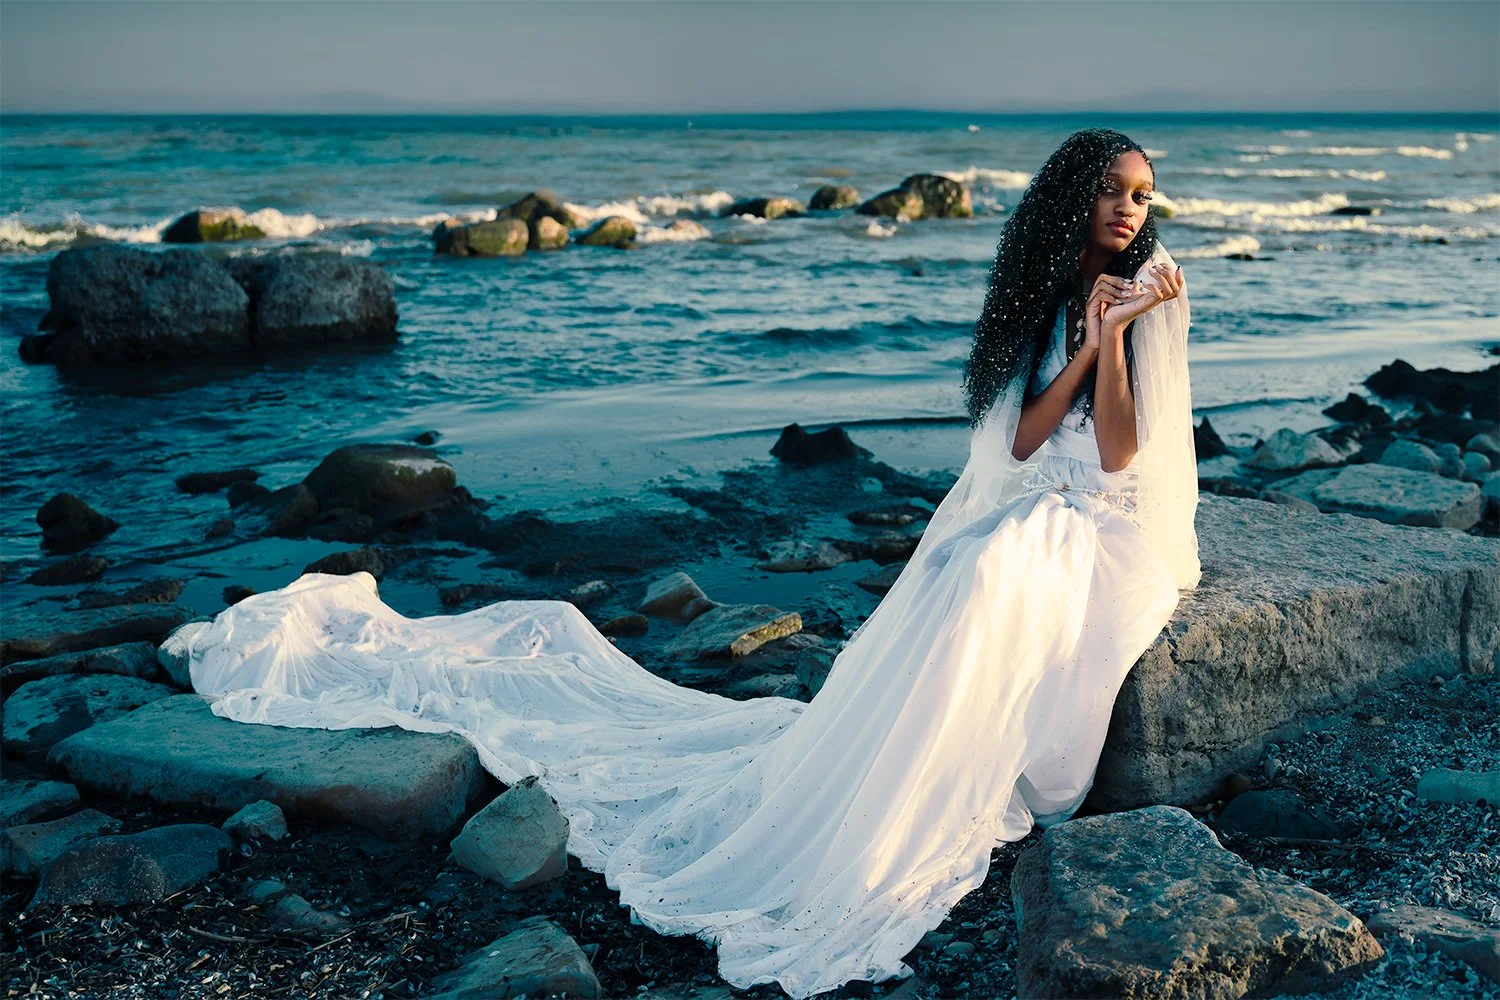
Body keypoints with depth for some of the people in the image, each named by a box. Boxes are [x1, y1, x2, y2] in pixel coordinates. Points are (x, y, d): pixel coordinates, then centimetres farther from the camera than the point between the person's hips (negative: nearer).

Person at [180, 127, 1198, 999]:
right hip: (1017, 516, 3)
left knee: (988, 587, -37)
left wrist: (1113, 333, -20)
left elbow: (1117, 452, -10)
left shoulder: (1149, 298, 3)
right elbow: (1020, 441, -3)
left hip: (1099, 530, -3)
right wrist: (1088, 339, -13)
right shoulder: (1036, 298, 10)